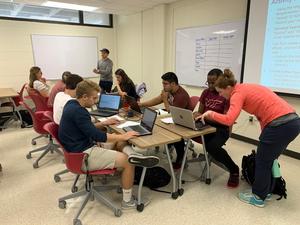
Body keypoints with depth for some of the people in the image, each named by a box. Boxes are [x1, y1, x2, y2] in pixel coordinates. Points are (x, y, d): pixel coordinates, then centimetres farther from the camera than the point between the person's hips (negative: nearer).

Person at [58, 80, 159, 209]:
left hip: (82, 148, 11)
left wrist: (103, 124, 12)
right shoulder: (78, 112, -23)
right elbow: (97, 136, -25)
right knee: (128, 162, -10)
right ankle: (127, 201, 3)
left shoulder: (72, 105, 9)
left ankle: (131, 155, -22)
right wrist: (123, 137, -17)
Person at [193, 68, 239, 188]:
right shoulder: (206, 92, 8)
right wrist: (196, 115, -14)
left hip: (221, 129, -5)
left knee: (212, 147, -35)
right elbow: (200, 111, 11)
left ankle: (234, 169, -5)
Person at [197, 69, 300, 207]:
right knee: (268, 160, 23)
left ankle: (258, 197, 25)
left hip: (280, 125, -9)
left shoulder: (238, 93, -10)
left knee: (262, 162, 9)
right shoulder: (246, 88, 17)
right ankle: (266, 191, 39)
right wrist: (265, 134, 12)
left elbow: (228, 120, -25)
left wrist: (211, 114, -9)